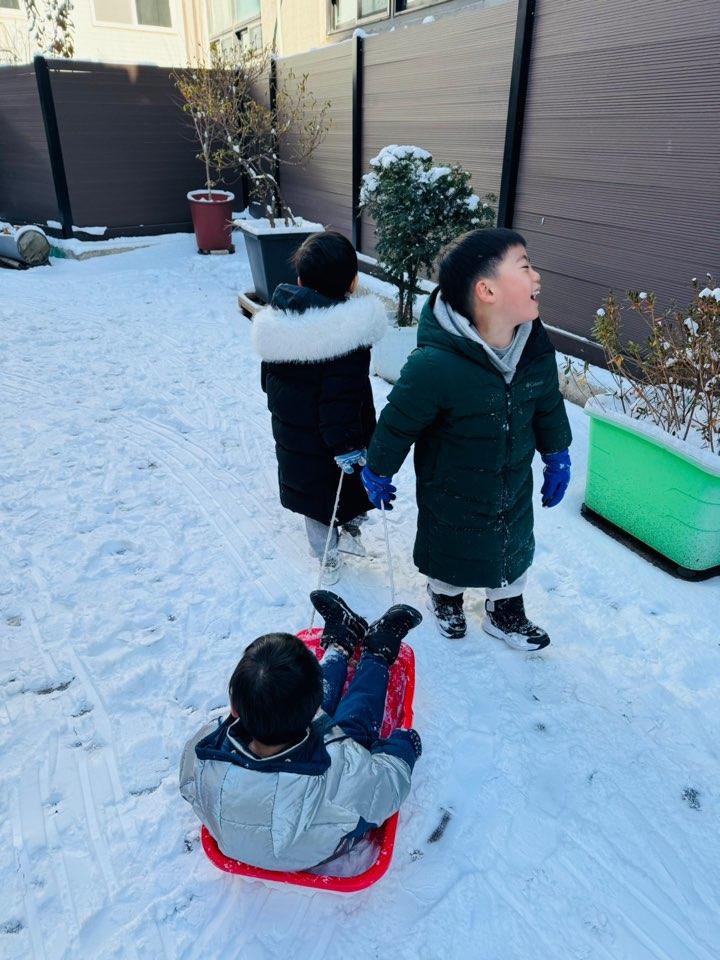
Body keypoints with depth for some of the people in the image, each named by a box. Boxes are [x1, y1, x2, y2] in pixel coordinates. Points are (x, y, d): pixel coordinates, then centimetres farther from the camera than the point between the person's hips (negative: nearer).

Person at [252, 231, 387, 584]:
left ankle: (329, 560, 37)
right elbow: (342, 396, -28)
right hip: (331, 443, -6)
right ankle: (350, 528, 26)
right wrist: (345, 444, -22)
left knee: (314, 499, 23)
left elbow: (268, 380, 9)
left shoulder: (277, 323, -4)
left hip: (292, 439, 6)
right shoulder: (350, 330, -25)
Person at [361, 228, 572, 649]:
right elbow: (398, 422, -21)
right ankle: (446, 598, 56)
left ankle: (506, 612, 52)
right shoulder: (435, 365, -36)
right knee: (451, 552, 22)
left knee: (515, 550, 24)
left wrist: (558, 457, 12)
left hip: (515, 486, 5)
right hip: (453, 494, -5)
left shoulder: (537, 346, -17)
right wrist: (378, 474, -7)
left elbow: (549, 404, 2)